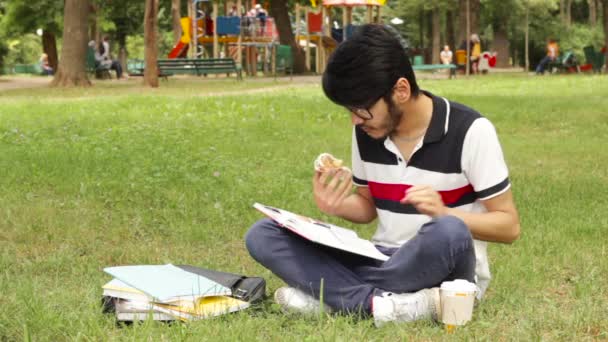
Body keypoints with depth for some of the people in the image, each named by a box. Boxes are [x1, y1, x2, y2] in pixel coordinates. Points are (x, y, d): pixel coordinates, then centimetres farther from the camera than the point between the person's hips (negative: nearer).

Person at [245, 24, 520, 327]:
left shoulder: (469, 131, -14)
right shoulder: (366, 132, 1)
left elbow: (508, 226, -10)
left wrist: (444, 214, -27)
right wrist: (338, 206, -7)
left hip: (443, 271, -5)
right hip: (384, 262, 5)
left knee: (449, 234, -42)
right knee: (262, 236, -12)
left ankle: (332, 295, -25)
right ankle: (380, 303, -31)